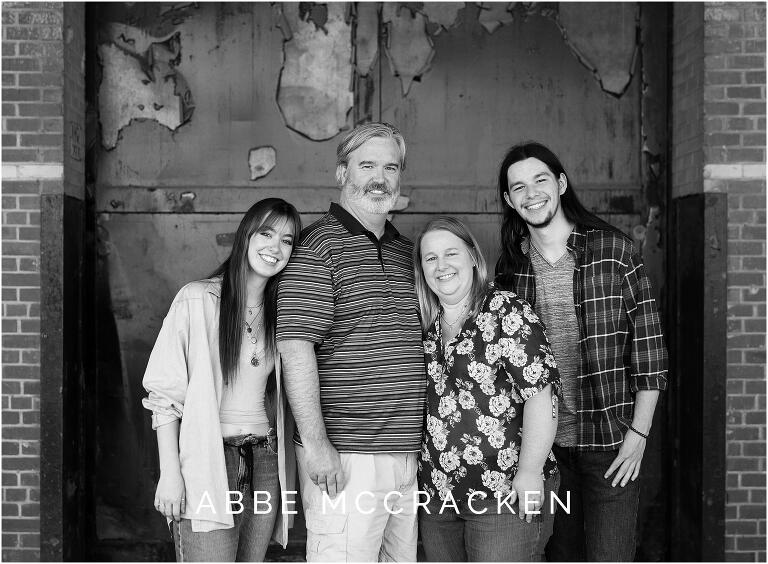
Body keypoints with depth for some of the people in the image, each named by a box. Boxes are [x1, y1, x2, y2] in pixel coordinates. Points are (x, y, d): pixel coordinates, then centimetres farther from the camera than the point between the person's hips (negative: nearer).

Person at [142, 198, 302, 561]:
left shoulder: (278, 312, 12)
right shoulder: (197, 300, -6)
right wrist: (170, 473, -11)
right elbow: (164, 394, -6)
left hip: (264, 463, 5)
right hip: (209, 462, -5)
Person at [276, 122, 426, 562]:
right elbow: (295, 346, -15)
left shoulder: (406, 250, 16)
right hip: (345, 457, -7)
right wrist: (315, 443, -19)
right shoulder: (320, 245, -8)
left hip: (409, 454, 8)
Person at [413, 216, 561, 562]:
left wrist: (530, 472, -18)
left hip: (503, 492, -5)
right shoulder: (426, 327, 9)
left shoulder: (505, 312, -8)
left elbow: (540, 391, -14)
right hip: (436, 493, 6)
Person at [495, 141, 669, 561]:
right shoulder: (509, 268, 5)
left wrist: (639, 433, -8)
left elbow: (648, 346, -3)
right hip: (541, 444, 3)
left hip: (609, 444, -3)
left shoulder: (614, 250, -4)